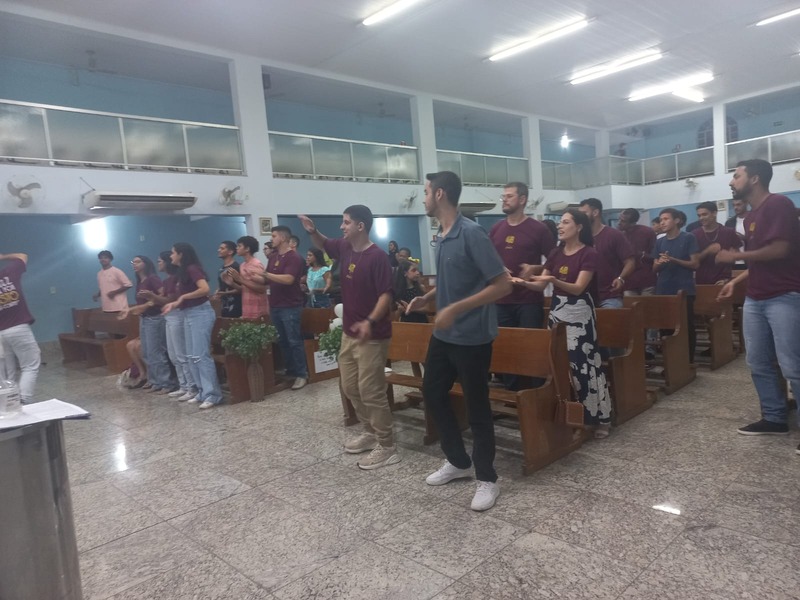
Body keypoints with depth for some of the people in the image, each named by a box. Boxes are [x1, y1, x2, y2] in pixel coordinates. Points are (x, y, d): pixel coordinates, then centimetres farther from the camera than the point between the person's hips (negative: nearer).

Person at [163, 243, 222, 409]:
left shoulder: (192, 268, -13)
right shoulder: (183, 271, 15)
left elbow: (205, 289, -27)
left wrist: (183, 297, -19)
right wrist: (174, 304, 9)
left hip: (200, 313, -10)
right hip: (189, 315, 10)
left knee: (201, 355, -11)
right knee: (192, 356, 11)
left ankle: (212, 394, -6)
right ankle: (202, 392, 17)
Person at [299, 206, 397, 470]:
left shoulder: (377, 256, -18)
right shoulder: (345, 248, 6)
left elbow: (386, 294, -21)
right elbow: (323, 244, 25)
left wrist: (370, 321, -33)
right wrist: (312, 231, 4)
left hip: (372, 336, -9)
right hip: (349, 332, 9)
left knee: (371, 392, -5)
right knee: (350, 387, 17)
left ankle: (387, 448, 8)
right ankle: (370, 432, 34)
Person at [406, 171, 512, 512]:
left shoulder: (472, 233, -19)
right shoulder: (441, 237, 8)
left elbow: (503, 285, -21)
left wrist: (456, 309, -25)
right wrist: (427, 299, 4)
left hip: (472, 336, -9)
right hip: (443, 334, 9)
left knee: (476, 406, 3)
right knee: (432, 393, 17)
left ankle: (487, 479, 23)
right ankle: (458, 461, 35)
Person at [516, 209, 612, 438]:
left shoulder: (590, 254, -7)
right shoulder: (556, 253, 11)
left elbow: (578, 288, -17)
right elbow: (540, 284, 9)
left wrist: (553, 280, -32)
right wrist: (522, 281, -10)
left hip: (579, 314, -6)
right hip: (557, 311, 6)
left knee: (584, 365, -6)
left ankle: (601, 418, 6)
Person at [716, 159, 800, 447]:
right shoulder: (750, 217, 16)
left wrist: (735, 256, -10)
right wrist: (736, 281, 15)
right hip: (755, 299, 9)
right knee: (758, 364, 10)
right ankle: (774, 418, 21)